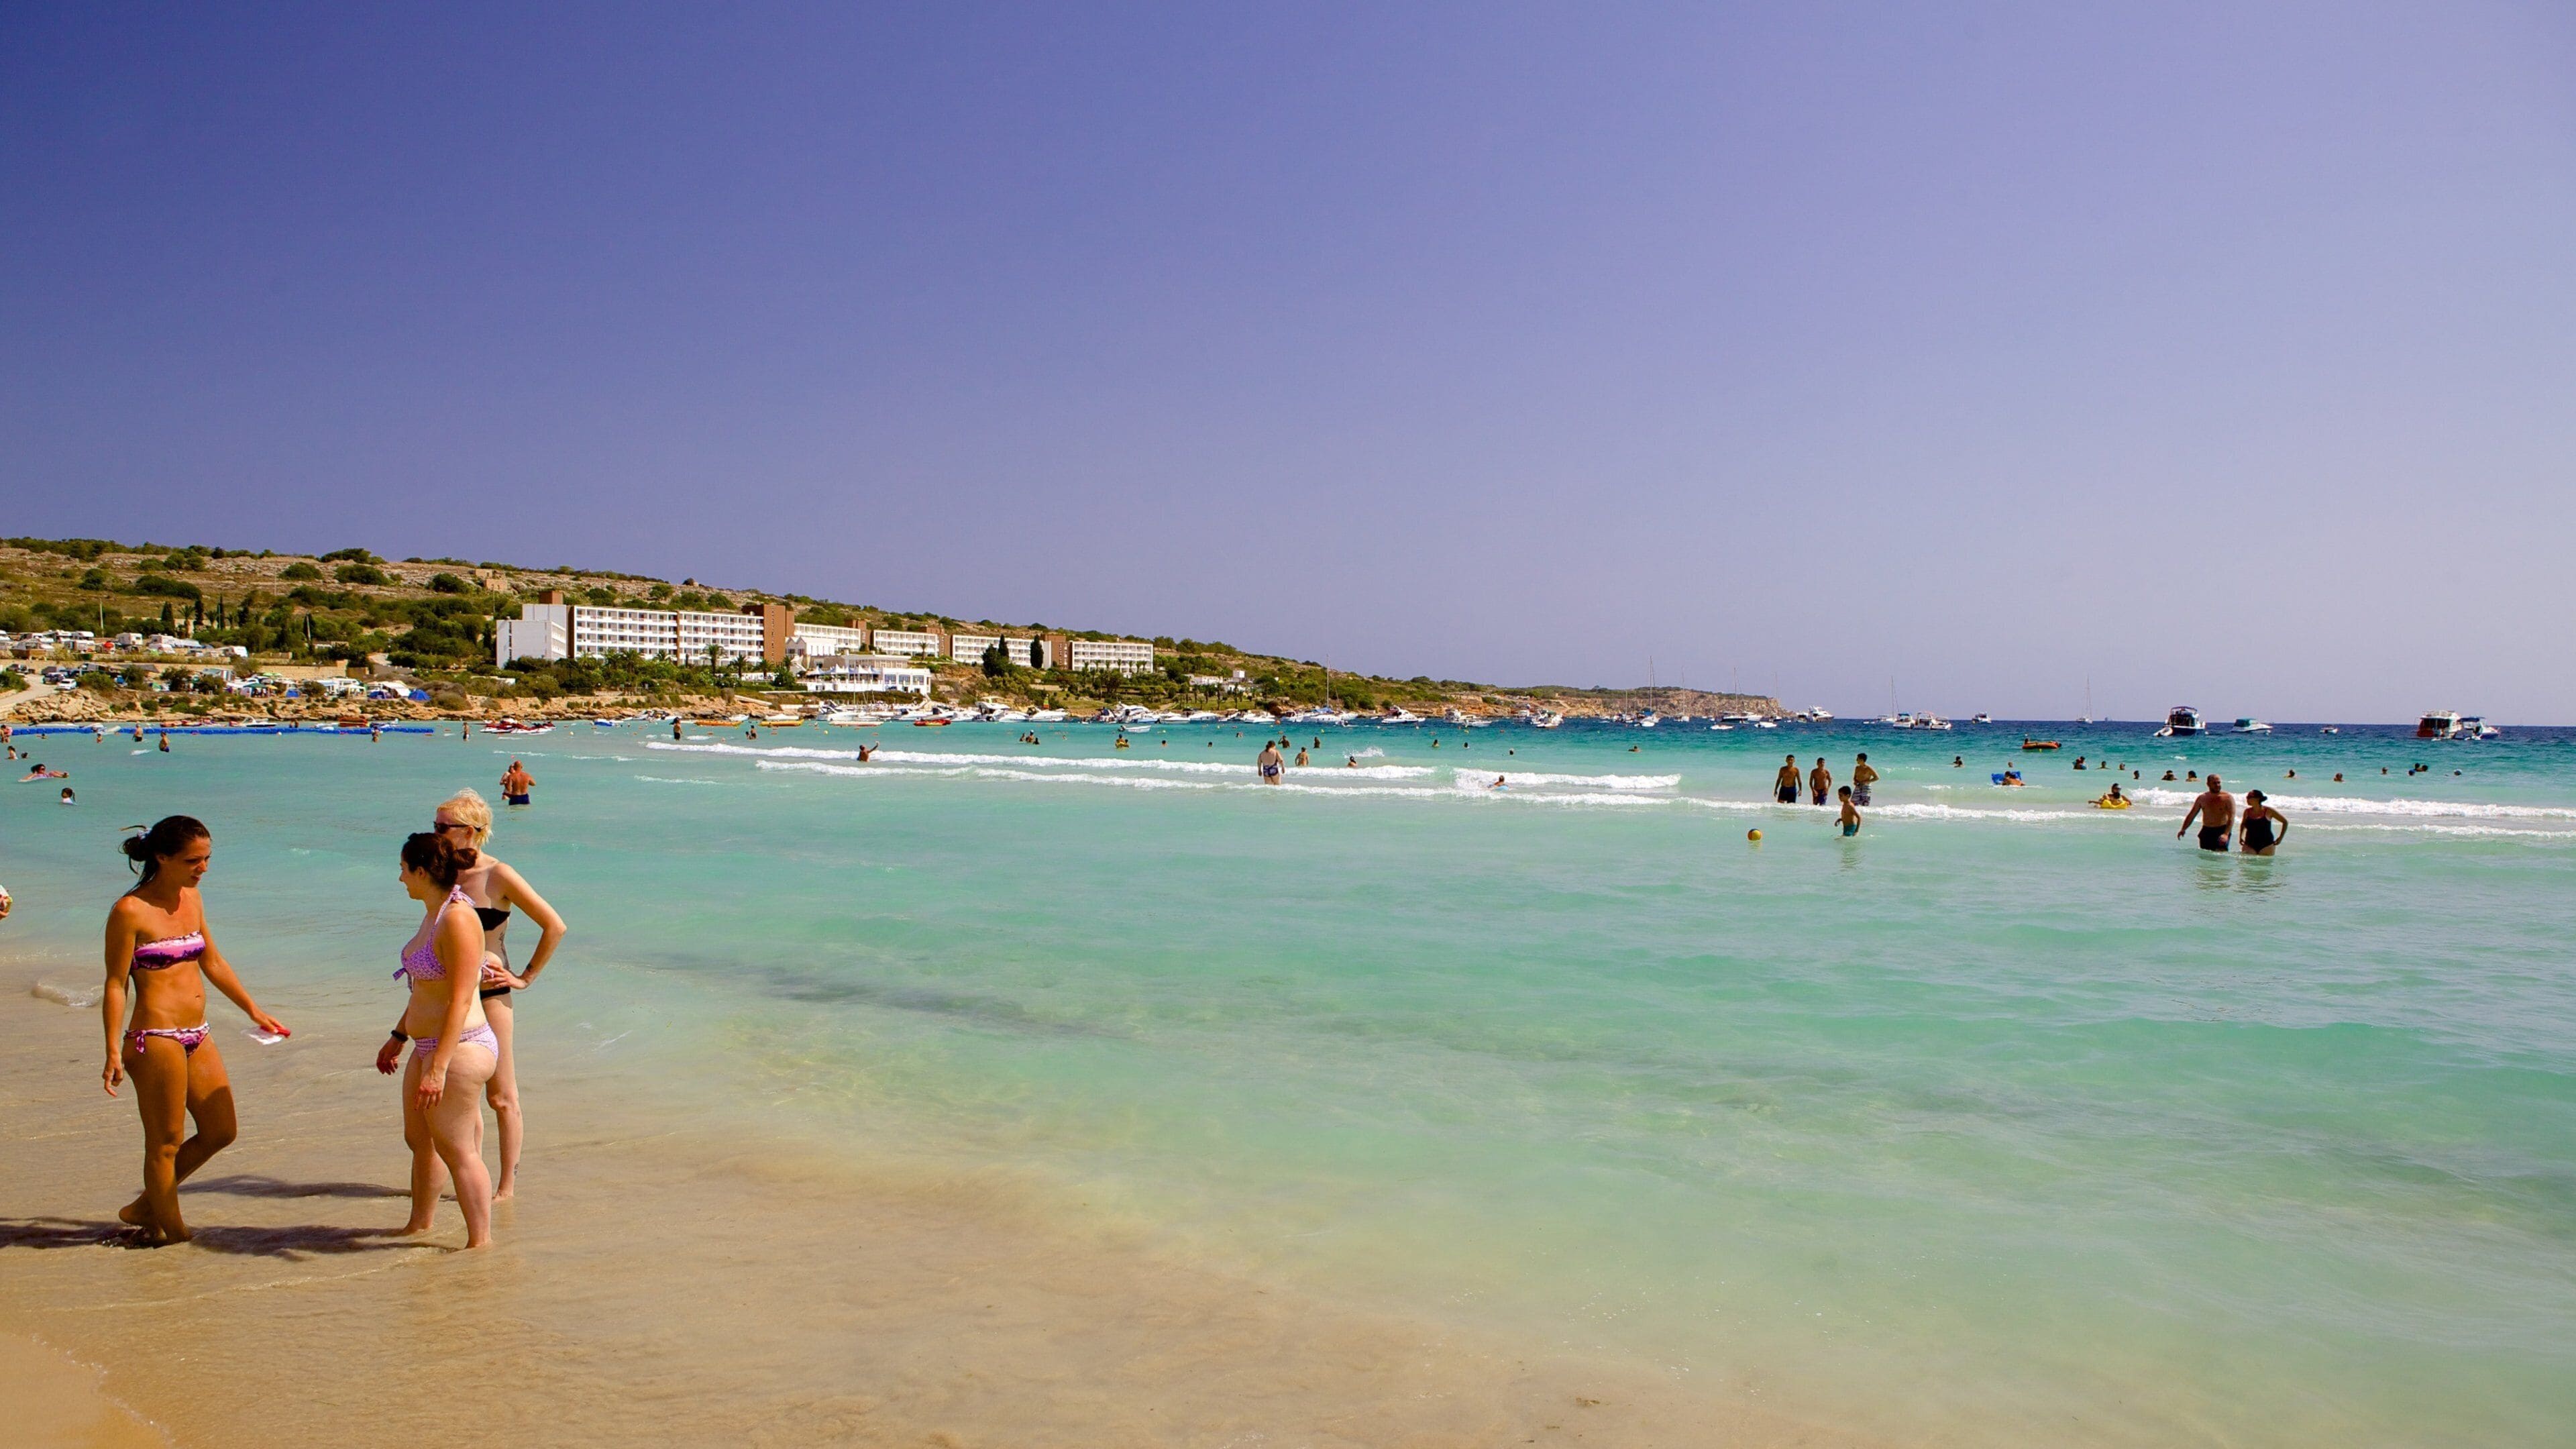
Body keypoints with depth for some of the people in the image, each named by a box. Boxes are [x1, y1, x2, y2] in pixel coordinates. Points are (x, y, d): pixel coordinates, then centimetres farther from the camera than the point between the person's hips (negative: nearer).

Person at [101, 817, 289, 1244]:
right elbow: (116, 985, -10)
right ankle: (172, 1232, 15)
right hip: (155, 1036, -8)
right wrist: (113, 1053, -13)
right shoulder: (130, 911, -11)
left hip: (197, 1035, 8)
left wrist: (254, 1011, 25)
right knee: (165, 1142, 2)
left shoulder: (192, 899, 10)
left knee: (220, 1132, 13)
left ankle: (146, 1207, 28)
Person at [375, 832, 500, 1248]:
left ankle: (481, 1243, 5)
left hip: (459, 1049, -10)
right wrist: (398, 1037, 30)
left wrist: (438, 1068, -26)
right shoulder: (432, 914, 12)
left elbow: (460, 1000, -24)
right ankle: (420, 1225, 37)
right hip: (428, 1048, 10)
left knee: (456, 1149, -4)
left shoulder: (457, 919, -19)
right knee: (419, 1139, 21)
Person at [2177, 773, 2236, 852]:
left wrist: (2226, 834, -26)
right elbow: (2191, 815, 13)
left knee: (2221, 854, -17)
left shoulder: (2228, 798, -4)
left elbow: (2231, 818, -13)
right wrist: (2183, 829, 1)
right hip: (2206, 831, 4)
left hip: (2222, 831, -4)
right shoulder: (2202, 798, 8)